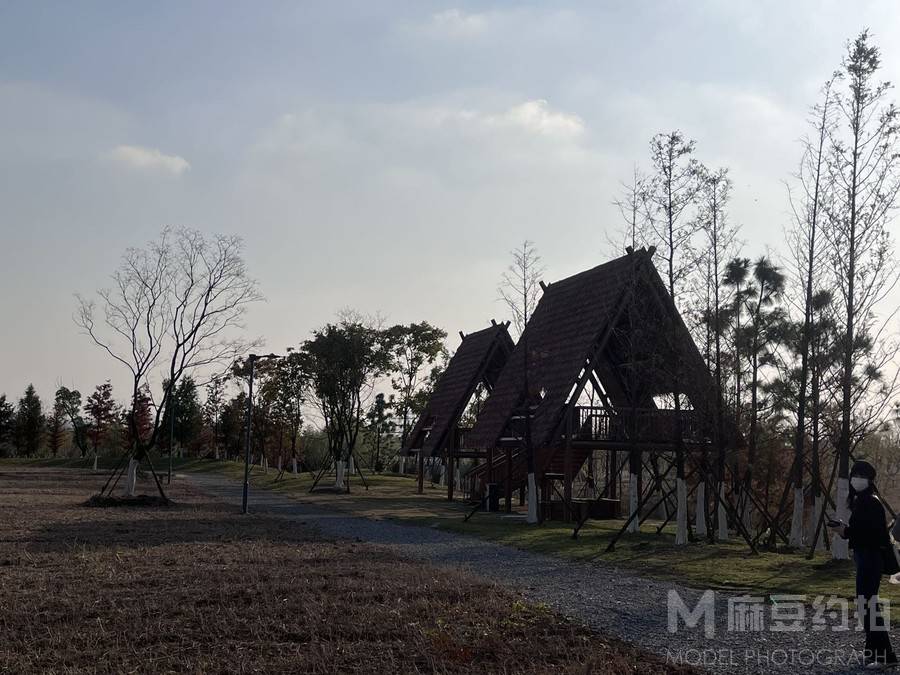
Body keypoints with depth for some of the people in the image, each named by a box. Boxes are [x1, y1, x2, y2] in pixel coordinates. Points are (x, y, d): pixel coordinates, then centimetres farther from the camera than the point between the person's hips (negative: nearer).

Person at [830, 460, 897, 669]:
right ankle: (874, 652, 23)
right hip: (865, 557, 10)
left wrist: (847, 531, -19)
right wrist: (845, 529, 4)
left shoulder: (871, 503, -15)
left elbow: (876, 534, -23)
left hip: (870, 559, -10)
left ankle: (885, 656, -7)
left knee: (867, 604, -10)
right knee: (866, 604, 14)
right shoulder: (860, 501, 14)